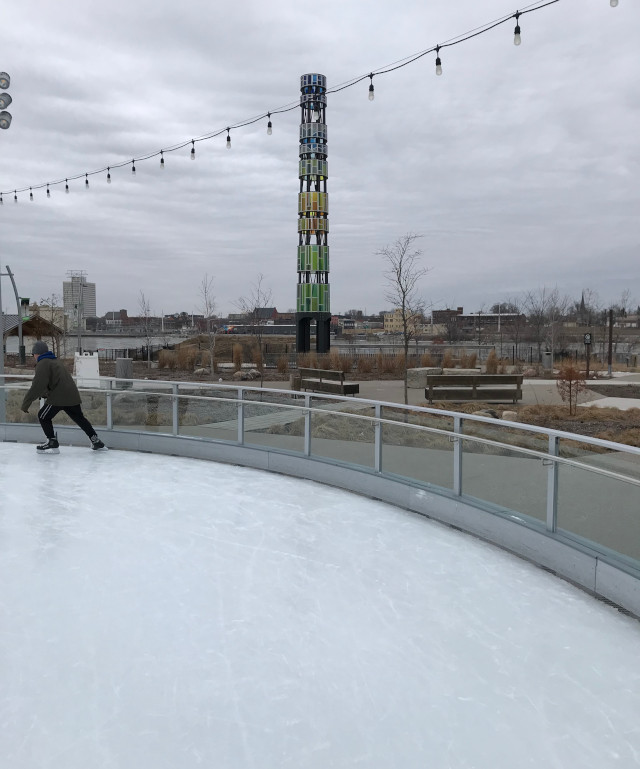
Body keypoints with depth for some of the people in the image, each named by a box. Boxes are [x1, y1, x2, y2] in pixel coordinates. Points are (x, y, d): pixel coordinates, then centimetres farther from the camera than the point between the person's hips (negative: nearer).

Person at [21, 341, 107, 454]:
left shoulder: (42, 364, -5)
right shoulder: (56, 361, 24)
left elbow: (38, 386, -16)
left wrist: (26, 403, -13)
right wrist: (44, 394, 36)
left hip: (58, 397, -8)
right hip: (72, 395, 9)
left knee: (43, 416, 6)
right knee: (79, 418, 18)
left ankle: (52, 443, 4)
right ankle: (96, 441, 20)